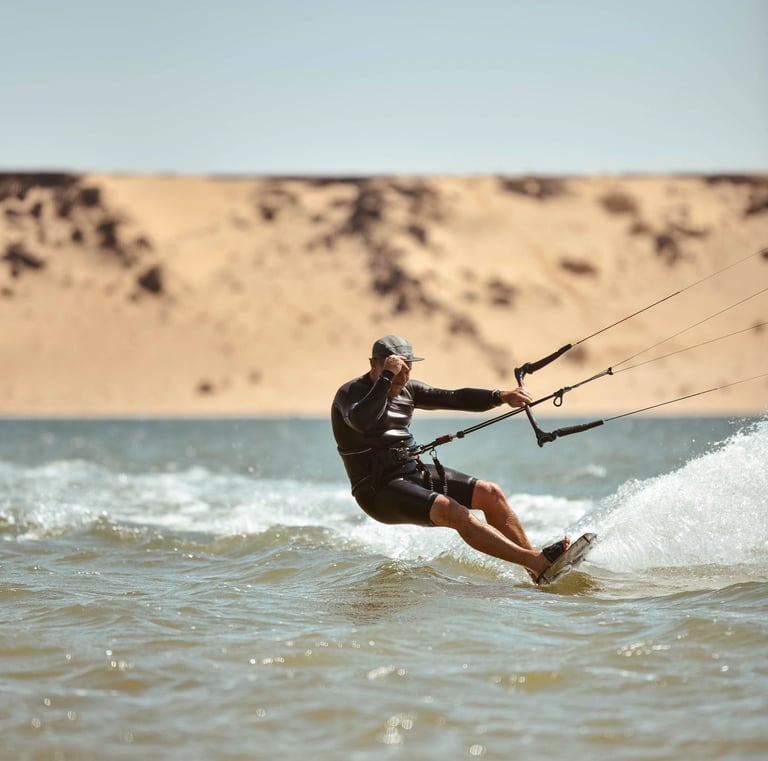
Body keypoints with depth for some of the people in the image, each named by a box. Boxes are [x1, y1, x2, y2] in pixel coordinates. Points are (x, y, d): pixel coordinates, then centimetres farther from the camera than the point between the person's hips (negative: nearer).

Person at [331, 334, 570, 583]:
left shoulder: (406, 389, 11)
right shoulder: (351, 393, -11)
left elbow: (455, 398, 3)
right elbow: (361, 422, -34)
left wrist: (502, 397, -11)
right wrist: (386, 377, -30)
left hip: (414, 472, 9)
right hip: (380, 490, -9)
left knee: (490, 493, -3)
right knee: (454, 513, -28)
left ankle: (533, 569, 0)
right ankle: (538, 562, -32)